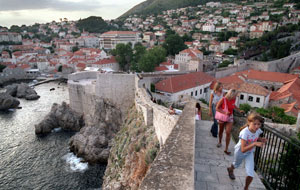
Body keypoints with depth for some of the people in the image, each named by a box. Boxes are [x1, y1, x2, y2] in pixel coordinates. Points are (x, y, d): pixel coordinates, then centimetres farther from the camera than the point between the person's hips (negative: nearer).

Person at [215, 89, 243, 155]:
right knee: (221, 131, 17)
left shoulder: (233, 100, -9)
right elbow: (217, 108, -17)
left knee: (228, 133, -7)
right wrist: (224, 112, -28)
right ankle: (220, 142, 44)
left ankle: (226, 149, 1)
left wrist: (239, 110, 9)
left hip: (230, 118, 2)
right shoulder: (223, 100, -22)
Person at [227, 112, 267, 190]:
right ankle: (230, 170, 65)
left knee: (251, 174, -7)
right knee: (236, 164, 28)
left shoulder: (258, 131, -21)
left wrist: (261, 139, -17)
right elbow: (243, 149, -40)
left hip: (250, 153, 3)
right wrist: (254, 144, -50)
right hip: (240, 151, -3)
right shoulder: (245, 132, -38)